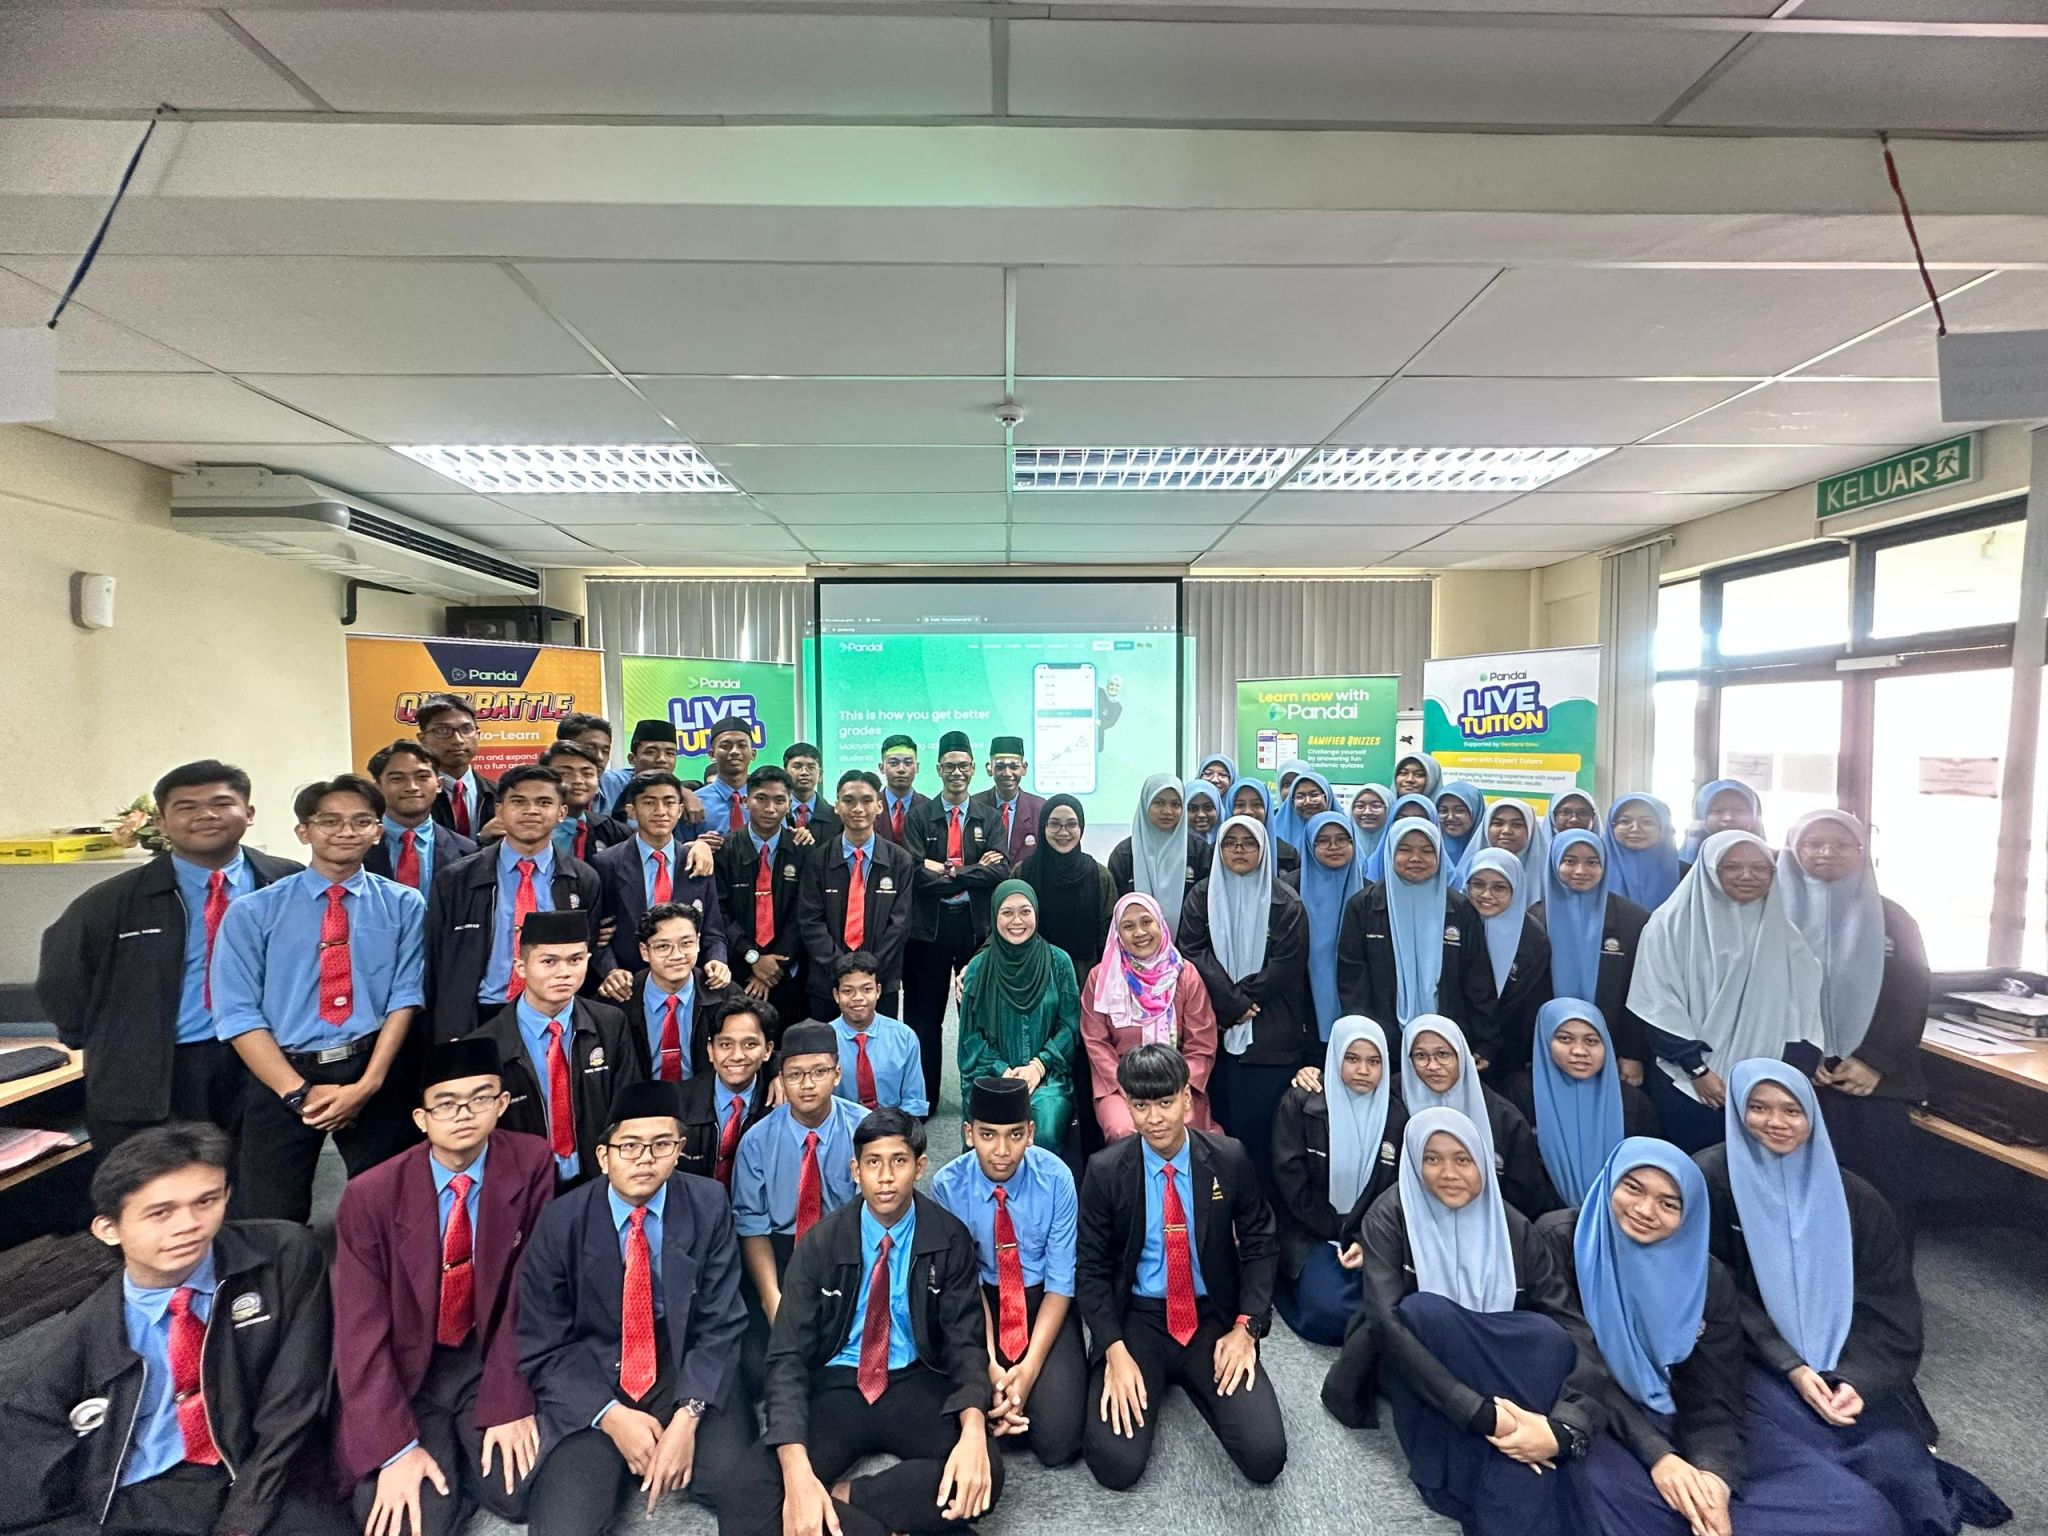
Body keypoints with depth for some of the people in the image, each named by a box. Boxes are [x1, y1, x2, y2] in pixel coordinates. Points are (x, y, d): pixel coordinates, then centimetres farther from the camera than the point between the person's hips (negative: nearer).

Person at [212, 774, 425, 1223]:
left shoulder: (404, 906, 1)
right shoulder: (252, 912, -1)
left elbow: (405, 997, -4)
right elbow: (238, 1014, -5)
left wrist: (368, 1084, -14)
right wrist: (299, 1092, -13)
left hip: (375, 1074, 0)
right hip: (281, 1076, 0)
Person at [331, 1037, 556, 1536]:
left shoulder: (531, 1164, -15)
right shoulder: (371, 1196, -16)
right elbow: (361, 1329, -14)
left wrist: (509, 1402, -17)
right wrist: (395, 1448, -19)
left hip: (491, 1357, 1)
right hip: (401, 1370, -1)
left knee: (522, 1494, -16)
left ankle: (465, 1450, 14)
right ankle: (438, 1449, 12)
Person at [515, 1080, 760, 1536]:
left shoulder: (708, 1205, -9)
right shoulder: (561, 1222, -9)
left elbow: (721, 1326, -6)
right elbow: (541, 1348, -3)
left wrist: (688, 1414, -21)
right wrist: (610, 1415, -15)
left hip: (685, 1366, -1)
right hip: (590, 1377, 1)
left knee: (749, 1495, -22)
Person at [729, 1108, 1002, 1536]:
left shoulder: (950, 1239, -6)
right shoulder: (821, 1244, -7)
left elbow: (965, 1341, -6)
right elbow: (788, 1356, -11)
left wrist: (973, 1429, -28)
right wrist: (797, 1469, -28)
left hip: (915, 1386, 1)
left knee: (981, 1476, -29)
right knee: (753, 1501, -27)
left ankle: (840, 1498, -15)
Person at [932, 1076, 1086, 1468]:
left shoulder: (1055, 1178, -20)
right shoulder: (949, 1186, -18)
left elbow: (1060, 1283, -13)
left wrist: (1031, 1366, -23)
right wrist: (989, 1364, -21)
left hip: (1044, 1299, -1)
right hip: (980, 1301, 1)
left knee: (1057, 1443, -14)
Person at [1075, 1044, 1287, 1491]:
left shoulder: (1229, 1160, -9)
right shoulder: (1105, 1170, -11)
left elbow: (1260, 1245, 2)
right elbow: (1091, 1268, -4)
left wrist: (1246, 1327, -9)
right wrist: (1115, 1351, -15)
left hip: (1214, 1317, 1)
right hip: (1137, 1319, -1)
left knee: (1265, 1456, -14)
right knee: (1116, 1464, -18)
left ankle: (1194, 1379, 15)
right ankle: (1152, 1382, 14)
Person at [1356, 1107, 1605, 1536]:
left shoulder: (1513, 1228, -10)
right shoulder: (1391, 1218, -17)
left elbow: (1578, 1331, -17)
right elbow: (1386, 1321, -28)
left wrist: (1564, 1426, -34)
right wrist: (1478, 1413, -36)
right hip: (1420, 1375, -2)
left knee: (1547, 1332, -27)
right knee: (1423, 1309, -34)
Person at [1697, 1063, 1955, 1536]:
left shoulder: (1850, 1195, 4)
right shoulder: (1711, 1179, -9)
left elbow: (1890, 1304, 3)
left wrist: (1860, 1378, -12)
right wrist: (1790, 1368, -14)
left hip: (1845, 1364, 4)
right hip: (1753, 1361, -4)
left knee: (1899, 1466, -16)